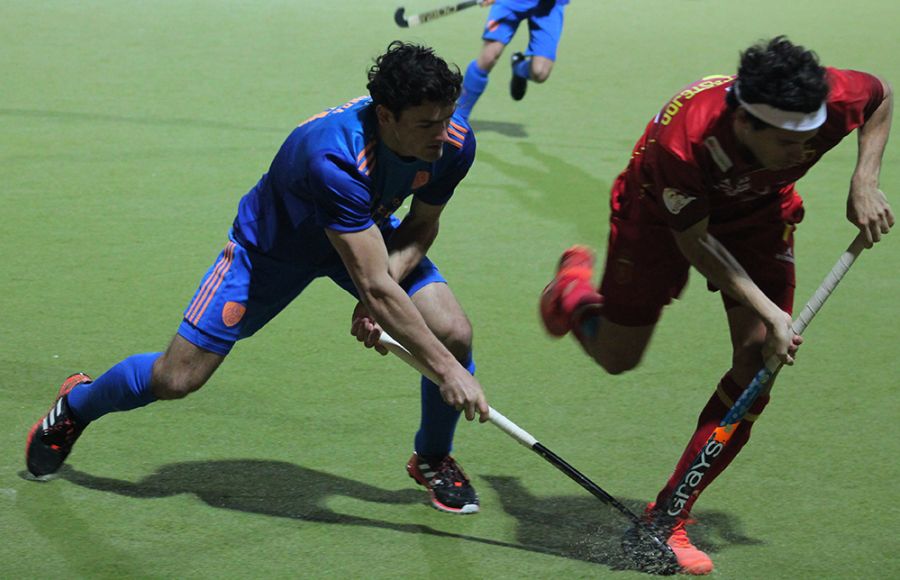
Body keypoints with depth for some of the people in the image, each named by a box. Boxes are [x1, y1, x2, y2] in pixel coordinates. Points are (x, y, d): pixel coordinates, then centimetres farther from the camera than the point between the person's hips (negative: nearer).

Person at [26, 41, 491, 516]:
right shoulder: (334, 157, -45)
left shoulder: (453, 144, -26)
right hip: (273, 241, -5)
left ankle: (433, 459, 13)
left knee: (453, 333, -16)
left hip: (369, 233, 5)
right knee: (177, 378, -3)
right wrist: (444, 368, -45)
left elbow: (422, 224, -6)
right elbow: (373, 286, -45)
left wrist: (381, 292, -23)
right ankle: (77, 404, 31)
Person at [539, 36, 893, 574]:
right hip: (664, 212, -3)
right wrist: (769, 313, -29)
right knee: (616, 357, 7)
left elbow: (881, 94, -8)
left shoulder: (833, 101, -35)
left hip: (760, 214, 3)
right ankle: (575, 287, 46)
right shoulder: (683, 140, -43)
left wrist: (865, 182, -18)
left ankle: (668, 516, -3)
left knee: (759, 361, -14)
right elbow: (695, 242, -26)